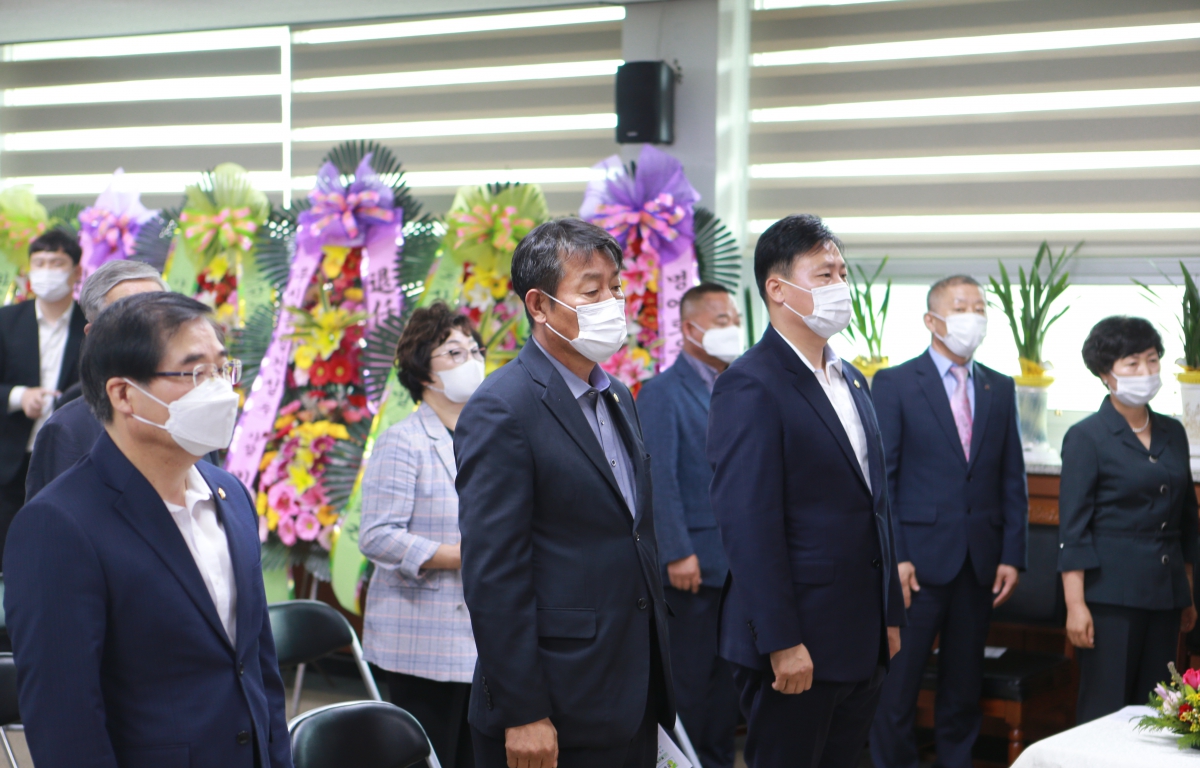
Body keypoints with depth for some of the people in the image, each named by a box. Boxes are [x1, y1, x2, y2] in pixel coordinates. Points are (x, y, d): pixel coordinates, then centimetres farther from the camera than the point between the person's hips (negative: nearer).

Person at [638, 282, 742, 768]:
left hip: (739, 563, 6)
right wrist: (678, 554, -18)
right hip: (696, 563, -6)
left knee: (728, 675, 13)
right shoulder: (661, 393, -7)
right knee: (689, 678, 2)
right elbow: (660, 479, -13)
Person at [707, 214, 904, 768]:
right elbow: (748, 525, -19)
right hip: (796, 646, -8)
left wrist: (890, 614, 15)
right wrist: (782, 644, -21)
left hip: (861, 640, 8)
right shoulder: (750, 386, -14)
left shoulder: (850, 380, 15)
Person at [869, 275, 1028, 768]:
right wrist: (893, 557, -12)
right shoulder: (894, 384, -2)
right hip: (920, 559, -4)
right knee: (899, 682, 0)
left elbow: (1012, 480, 11)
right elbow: (881, 478, -6)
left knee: (964, 685, 12)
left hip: (981, 562, 4)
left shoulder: (1000, 389, 11)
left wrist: (1012, 555, 3)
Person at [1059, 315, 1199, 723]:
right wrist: (1075, 604, -15)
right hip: (1112, 595, -6)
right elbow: (1073, 528, -10)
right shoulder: (1086, 437, -6)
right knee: (1105, 709, -2)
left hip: (1164, 594, 6)